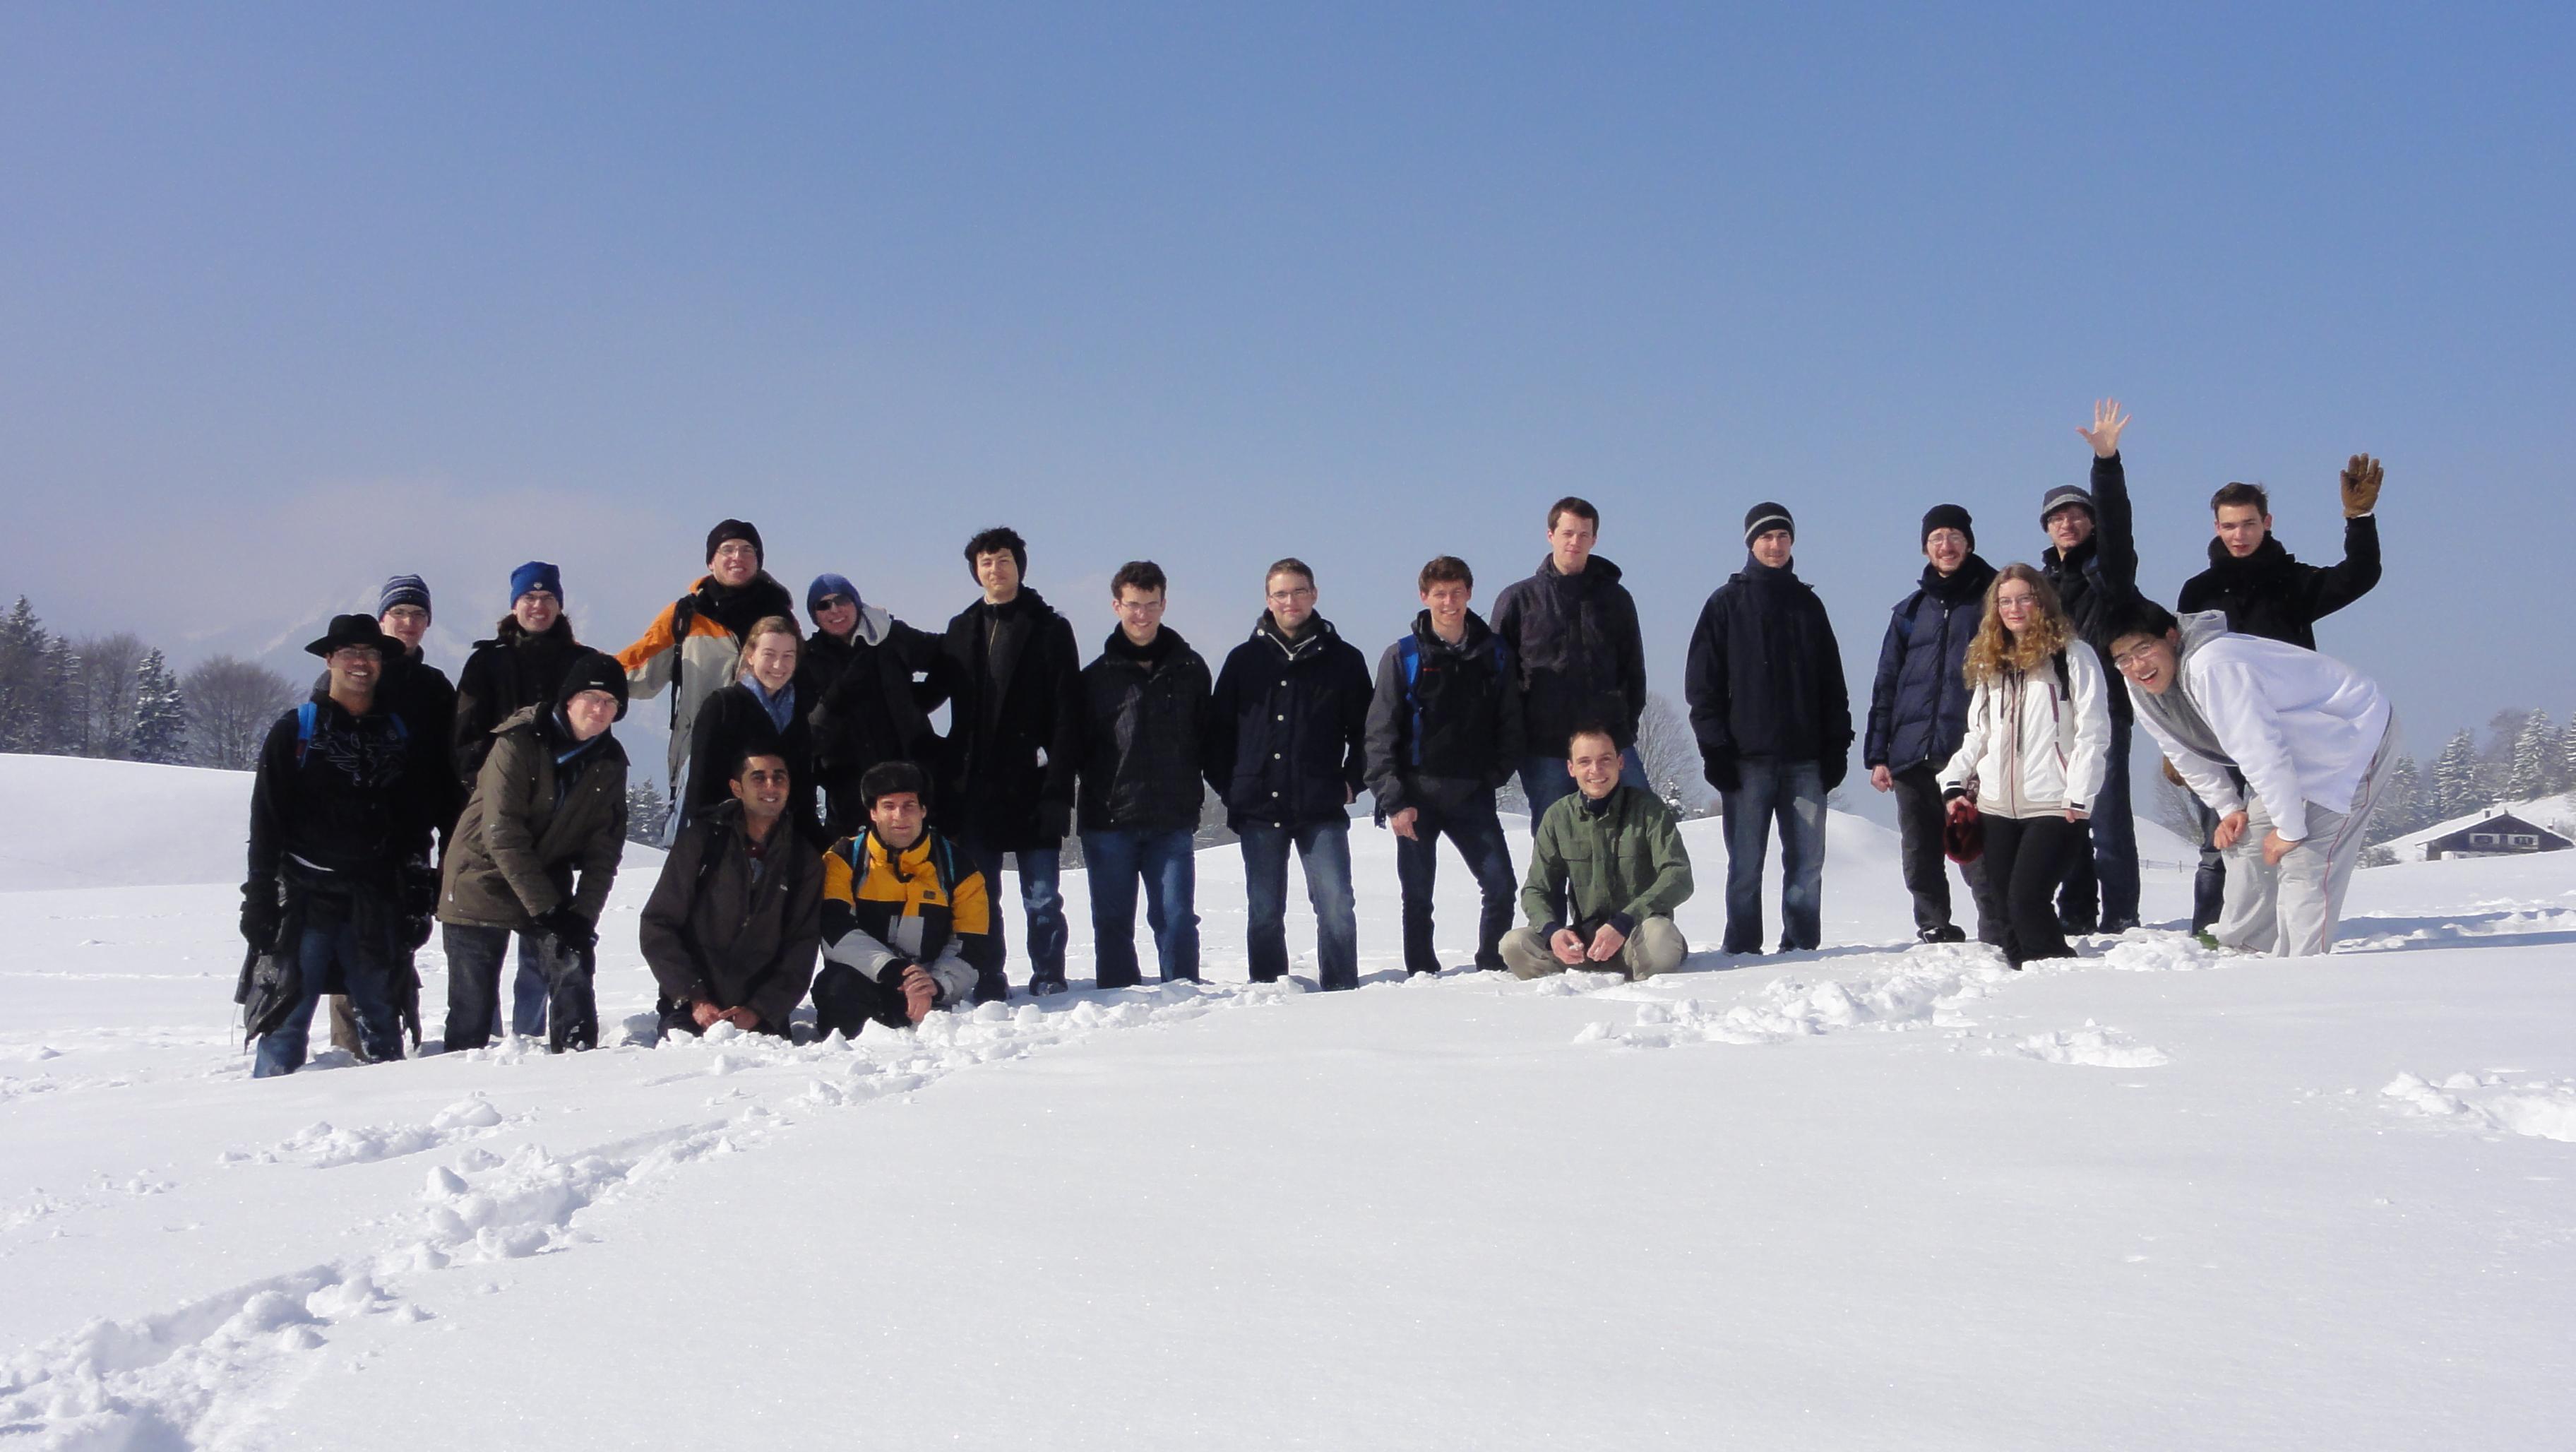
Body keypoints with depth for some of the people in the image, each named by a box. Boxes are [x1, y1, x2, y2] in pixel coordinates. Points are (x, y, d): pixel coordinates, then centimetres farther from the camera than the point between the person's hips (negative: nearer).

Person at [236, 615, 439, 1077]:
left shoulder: (402, 738, 13)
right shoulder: (294, 732, 4)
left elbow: (419, 828, 13)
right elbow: (266, 823, 1)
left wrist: (418, 901, 7)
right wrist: (259, 901, -6)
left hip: (377, 904, 3)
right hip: (305, 898, -2)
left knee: (380, 1017, 6)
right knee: (287, 1017, -4)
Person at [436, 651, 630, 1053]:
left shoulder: (610, 763, 0)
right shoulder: (518, 743, -15)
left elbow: (604, 850, 0)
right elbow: (502, 834, -19)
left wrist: (583, 915, -14)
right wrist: (547, 910, -21)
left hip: (550, 890, 4)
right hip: (485, 882, -4)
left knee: (572, 970, -13)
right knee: (473, 1005, -3)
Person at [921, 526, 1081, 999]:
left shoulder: (1050, 629, 2)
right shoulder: (961, 630, 15)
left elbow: (1067, 716, -4)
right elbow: (933, 692, 18)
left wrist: (1058, 789, -12)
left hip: (1031, 787, -4)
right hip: (973, 789, 4)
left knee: (1042, 898, -2)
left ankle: (1048, 981, 8)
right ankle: (988, 984, 14)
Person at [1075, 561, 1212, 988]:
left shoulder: (1190, 669, 8)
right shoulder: (1096, 676, 5)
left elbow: (1207, 737, 11)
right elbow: (1076, 749, 5)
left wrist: (1193, 793, 2)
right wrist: (1096, 797, -5)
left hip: (1173, 823, 0)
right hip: (1109, 823, 0)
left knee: (1177, 919, -1)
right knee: (1113, 923, 5)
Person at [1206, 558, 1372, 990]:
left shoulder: (1343, 659, 8)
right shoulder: (1244, 659, 10)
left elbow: (1365, 728, 12)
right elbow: (1218, 730, 12)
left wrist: (1351, 781, 2)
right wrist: (1227, 787, 4)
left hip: (1323, 809, -1)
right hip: (1259, 811, 1)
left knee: (1336, 906, -8)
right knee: (1264, 912, 5)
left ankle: (1341, 989, 1)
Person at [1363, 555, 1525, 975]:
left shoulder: (1495, 654, 7)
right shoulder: (1402, 657, 1)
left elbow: (1511, 725, 11)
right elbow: (1380, 734, -2)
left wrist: (1495, 775, -2)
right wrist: (1394, 800, -9)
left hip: (1473, 797, 1)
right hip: (1418, 797, -1)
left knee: (1501, 887, -6)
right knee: (1417, 898, 3)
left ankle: (1491, 968, 11)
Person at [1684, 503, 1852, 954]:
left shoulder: (1808, 603, 15)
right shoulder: (1727, 603, 6)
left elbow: (1832, 681, 16)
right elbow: (1703, 681, 0)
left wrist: (1837, 744, 6)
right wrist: (1715, 747, -9)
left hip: (1805, 757, 3)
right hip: (1747, 756, -3)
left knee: (1807, 861, 3)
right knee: (1746, 864, -2)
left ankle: (1802, 947, 9)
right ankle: (1743, 950, 4)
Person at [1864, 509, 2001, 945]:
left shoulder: (1991, 599, 8)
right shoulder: (1911, 610, 18)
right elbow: (1886, 684, 17)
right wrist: (1877, 754, 10)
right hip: (1912, 755, 4)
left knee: (1977, 853, -12)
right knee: (1920, 860, 6)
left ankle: (1997, 937, -6)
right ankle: (1934, 932, 16)